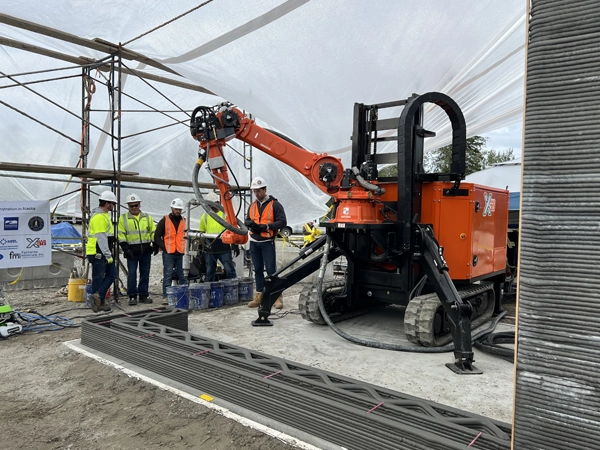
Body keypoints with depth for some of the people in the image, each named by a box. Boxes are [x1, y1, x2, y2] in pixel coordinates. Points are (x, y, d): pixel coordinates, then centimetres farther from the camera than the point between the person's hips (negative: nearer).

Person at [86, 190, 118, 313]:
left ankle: (99, 296, 11)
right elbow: (101, 238, -22)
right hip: (98, 253, -10)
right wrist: (108, 255, -20)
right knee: (98, 278, -1)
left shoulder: (104, 215, 16)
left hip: (104, 253, 10)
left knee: (112, 274, 10)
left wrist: (109, 254, 21)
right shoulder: (99, 217, -18)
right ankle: (97, 304, 9)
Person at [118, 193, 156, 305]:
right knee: (132, 274, -3)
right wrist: (126, 248, -10)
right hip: (132, 251, -2)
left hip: (146, 251, 3)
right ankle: (132, 296, 7)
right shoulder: (123, 218, 3)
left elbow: (153, 232, 15)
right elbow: (121, 236, -1)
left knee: (145, 273, 7)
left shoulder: (147, 217, 11)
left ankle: (143, 295, 17)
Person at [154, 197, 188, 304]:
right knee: (168, 275, -1)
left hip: (180, 252, 3)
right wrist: (163, 247, -8)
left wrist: (185, 247, 2)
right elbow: (157, 236, 1)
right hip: (168, 253, -3)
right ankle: (165, 297, 4)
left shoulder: (184, 221, 11)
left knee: (182, 274, 9)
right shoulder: (164, 221, 1)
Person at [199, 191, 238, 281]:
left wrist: (235, 245, -3)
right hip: (209, 249, 3)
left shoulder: (225, 214, 1)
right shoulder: (204, 216, 10)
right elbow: (201, 233, 16)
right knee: (209, 272, 10)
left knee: (230, 270, -4)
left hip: (224, 248, -3)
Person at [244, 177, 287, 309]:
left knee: (271, 269, -6)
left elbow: (282, 222, -11)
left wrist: (266, 227, -20)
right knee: (258, 270, 10)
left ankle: (277, 296, -1)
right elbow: (247, 220, 14)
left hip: (267, 243, -6)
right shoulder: (252, 206, 14)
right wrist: (250, 223, -10)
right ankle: (259, 296, 17)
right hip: (254, 242, 6)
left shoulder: (274, 204, -5)